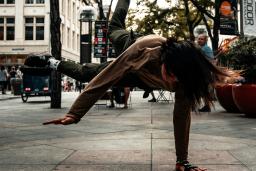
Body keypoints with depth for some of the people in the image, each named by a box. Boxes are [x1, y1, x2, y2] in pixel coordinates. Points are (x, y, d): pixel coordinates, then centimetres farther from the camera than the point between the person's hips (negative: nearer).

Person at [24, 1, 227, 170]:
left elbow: (182, 115, -32)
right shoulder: (143, 49, -47)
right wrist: (74, 114, -43)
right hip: (129, 67, -2)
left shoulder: (183, 74, -39)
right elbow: (104, 78, -42)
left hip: (141, 79, 2)